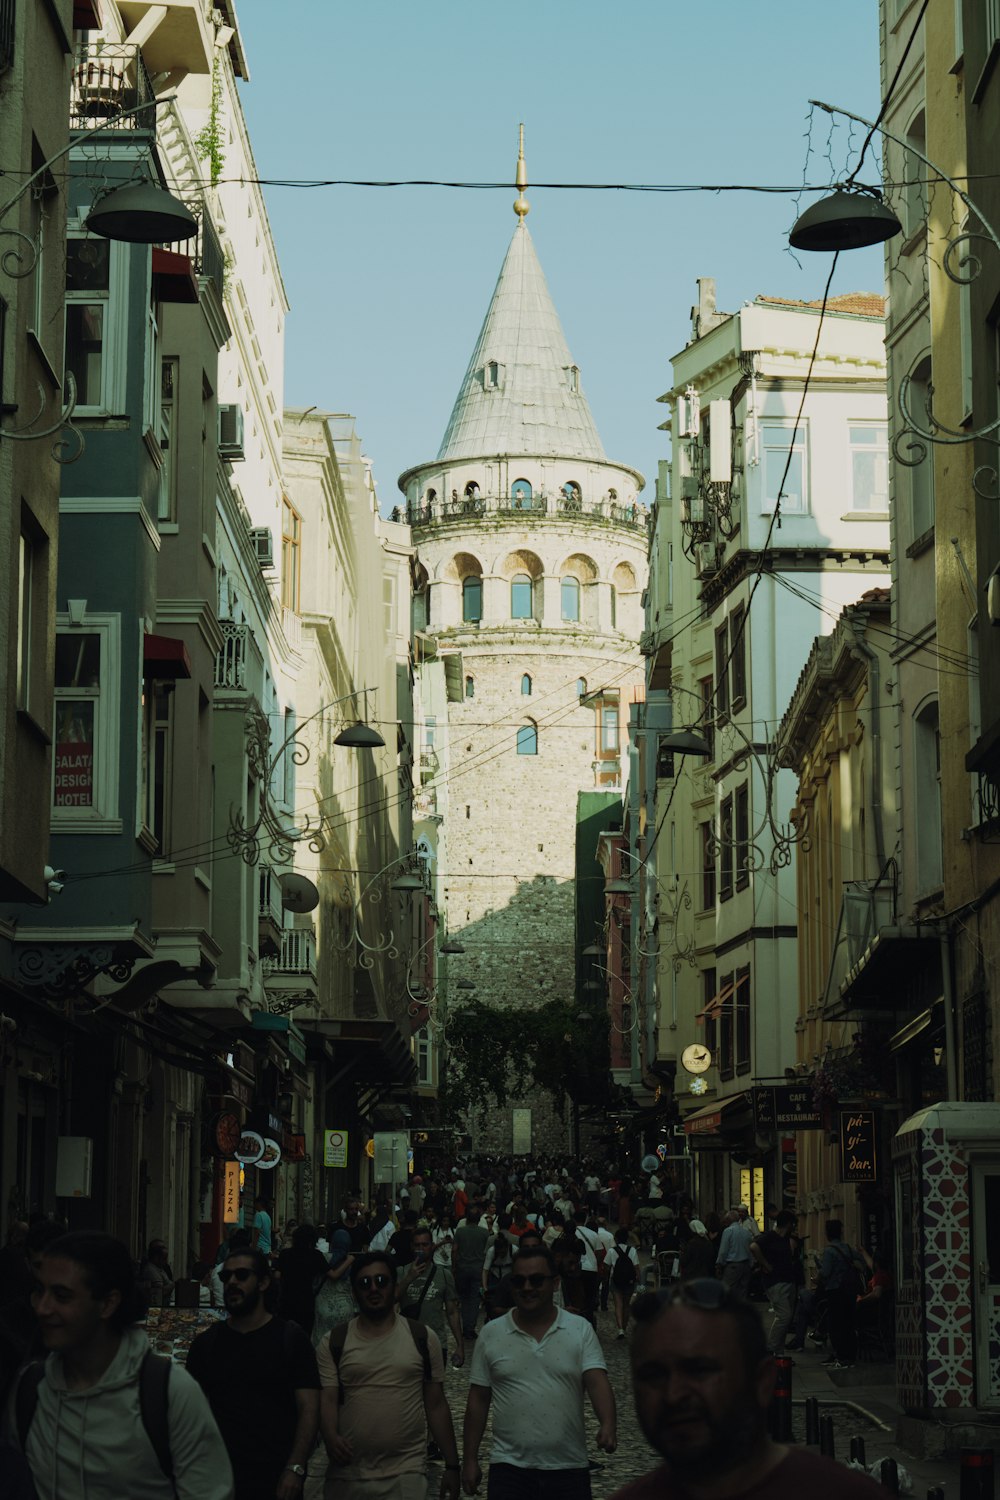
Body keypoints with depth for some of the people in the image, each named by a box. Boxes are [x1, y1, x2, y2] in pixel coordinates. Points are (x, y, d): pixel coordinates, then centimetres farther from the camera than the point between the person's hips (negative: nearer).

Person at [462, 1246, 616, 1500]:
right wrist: (470, 1460, 5)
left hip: (569, 1468, 0)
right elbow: (478, 1400, 7)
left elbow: (597, 1382, -9)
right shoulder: (491, 1334, 4)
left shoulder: (580, 1330, 1)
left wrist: (608, 1425, -28)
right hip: (509, 1467, 0)